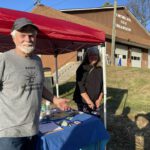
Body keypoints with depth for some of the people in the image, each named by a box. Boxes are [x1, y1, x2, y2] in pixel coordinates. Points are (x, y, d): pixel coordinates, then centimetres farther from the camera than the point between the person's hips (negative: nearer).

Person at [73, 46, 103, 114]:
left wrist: (99, 99, 1)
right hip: (83, 102, -5)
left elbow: (102, 86, 10)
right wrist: (89, 101, -17)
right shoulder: (82, 69, -11)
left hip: (95, 102, 5)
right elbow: (80, 87, -16)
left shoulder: (100, 69, 6)